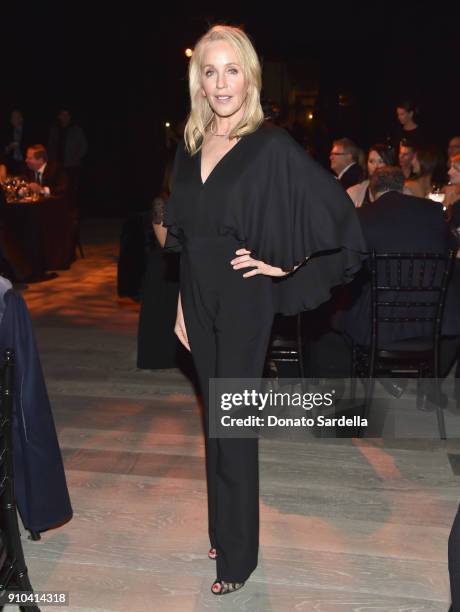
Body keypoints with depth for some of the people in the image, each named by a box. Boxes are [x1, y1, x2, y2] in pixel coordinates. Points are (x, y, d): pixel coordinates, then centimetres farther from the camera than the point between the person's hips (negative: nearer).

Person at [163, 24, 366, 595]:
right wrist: (181, 306, 11)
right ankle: (223, 529, 34)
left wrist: (285, 265, -11)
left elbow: (336, 212, -11)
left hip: (243, 301, -6)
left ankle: (237, 554, 19)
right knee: (213, 418, 16)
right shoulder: (190, 147, 6)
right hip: (198, 298, 6)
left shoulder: (272, 145, -11)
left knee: (233, 425, 1)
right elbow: (183, 236, 12)